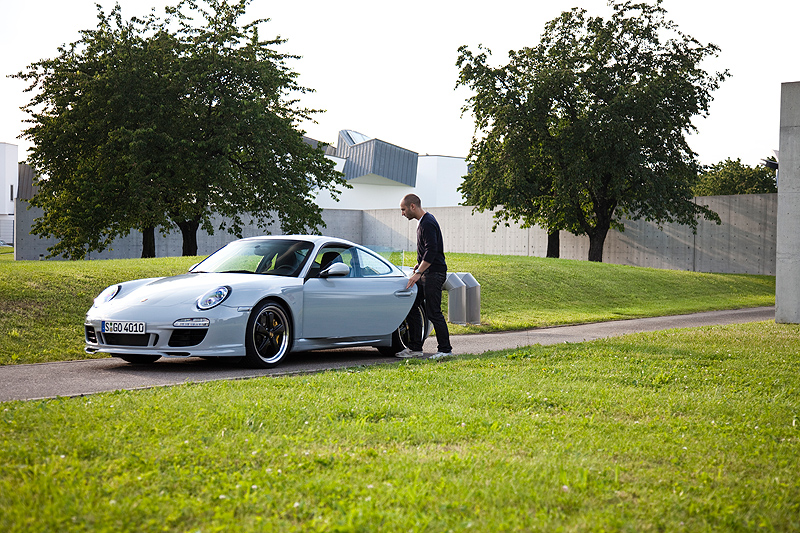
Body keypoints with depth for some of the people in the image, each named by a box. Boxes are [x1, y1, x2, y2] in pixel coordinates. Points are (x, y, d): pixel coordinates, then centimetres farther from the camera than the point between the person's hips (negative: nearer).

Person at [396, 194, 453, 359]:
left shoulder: (428, 223, -16)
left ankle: (445, 349, 0)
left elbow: (431, 252, -24)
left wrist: (418, 273, -26)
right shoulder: (422, 222, 16)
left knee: (433, 313, -8)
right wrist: (418, 267, 30)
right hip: (425, 273, 10)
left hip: (434, 274, -10)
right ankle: (415, 348, 12)